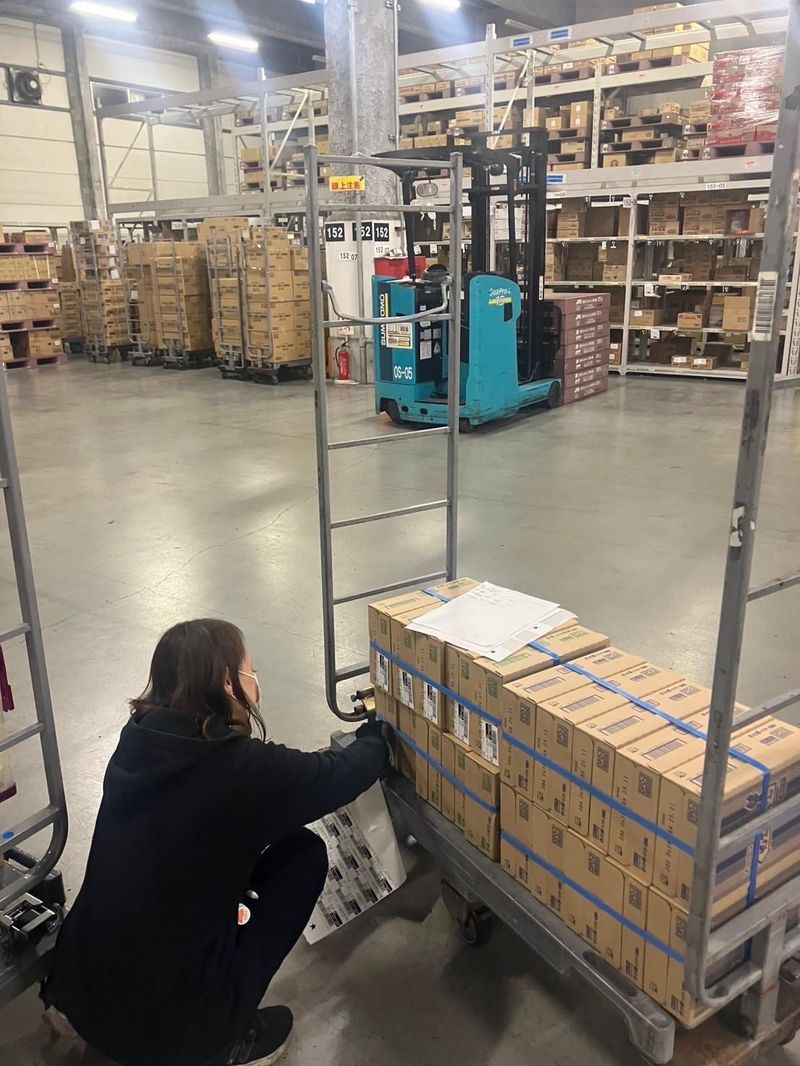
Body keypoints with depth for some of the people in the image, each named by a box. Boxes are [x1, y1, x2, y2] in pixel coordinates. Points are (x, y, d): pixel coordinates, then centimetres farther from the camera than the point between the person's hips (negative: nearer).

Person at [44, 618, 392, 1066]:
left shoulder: (138, 743, -3)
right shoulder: (242, 768, -20)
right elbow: (340, 774, -3)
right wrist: (378, 734, 18)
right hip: (171, 1028, -6)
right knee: (303, 852, 6)